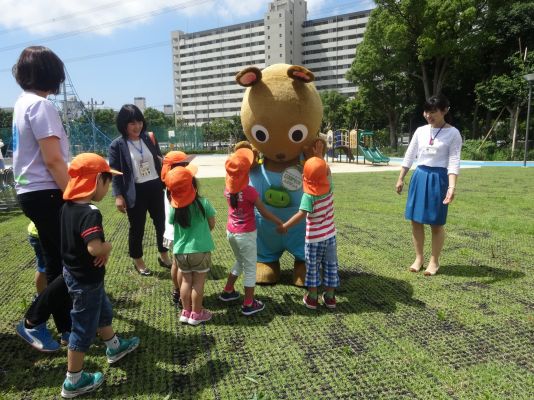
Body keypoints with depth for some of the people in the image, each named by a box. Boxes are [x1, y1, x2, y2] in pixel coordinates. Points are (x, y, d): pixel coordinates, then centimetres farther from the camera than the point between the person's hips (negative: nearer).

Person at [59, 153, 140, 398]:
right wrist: (108, 247, -19)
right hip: (86, 280, -9)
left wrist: (102, 249, -2)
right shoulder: (90, 213, -29)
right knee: (84, 328, 8)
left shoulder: (68, 206, -1)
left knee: (103, 311, 27)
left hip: (73, 273, 9)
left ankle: (114, 347, 48)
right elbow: (95, 248, -40)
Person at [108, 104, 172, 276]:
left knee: (161, 222, 13)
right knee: (137, 227, 8)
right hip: (135, 192, -4)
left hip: (155, 188, 4)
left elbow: (159, 161, 15)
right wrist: (118, 195, -13)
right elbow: (115, 172, -8)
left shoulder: (149, 139, 6)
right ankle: (138, 261, 27)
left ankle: (164, 256, 32)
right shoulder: (117, 145, -7)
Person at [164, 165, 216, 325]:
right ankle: (196, 314, 22)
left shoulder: (173, 208, -11)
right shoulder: (203, 203, -15)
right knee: (198, 283, 10)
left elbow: (173, 225, 5)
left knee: (186, 281, 17)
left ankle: (186, 312, 29)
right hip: (200, 250, -3)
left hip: (181, 251, 3)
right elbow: (212, 225, -3)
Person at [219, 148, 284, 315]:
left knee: (240, 262, 27)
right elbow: (264, 212, -13)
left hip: (231, 232, 6)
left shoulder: (228, 189, -4)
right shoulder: (249, 191, -21)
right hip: (246, 235, -6)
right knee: (250, 268, 8)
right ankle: (248, 304, 16)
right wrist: (281, 223, 0)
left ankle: (227, 291, 38)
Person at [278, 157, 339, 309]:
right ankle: (330, 297, 26)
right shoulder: (329, 188, -6)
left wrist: (284, 226, -24)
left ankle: (312, 298, 22)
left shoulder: (308, 196, -21)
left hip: (314, 238, -4)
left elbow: (301, 215, -30)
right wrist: (319, 159, 11)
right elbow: (327, 172, 12)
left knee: (312, 268, 12)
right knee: (330, 266, 15)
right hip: (330, 235, 4)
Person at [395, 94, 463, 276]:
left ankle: (434, 261, 19)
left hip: (438, 178, -4)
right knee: (416, 220, 7)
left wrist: (452, 187, -22)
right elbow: (409, 156, 10)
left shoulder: (453, 133, -6)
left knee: (436, 223, 3)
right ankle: (419, 257, 23)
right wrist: (400, 179, 9)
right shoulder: (420, 131, 6)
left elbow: (454, 162, -12)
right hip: (419, 176, 4)